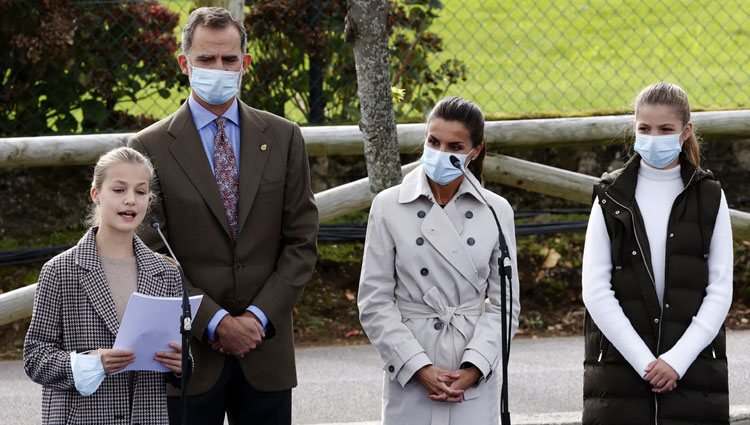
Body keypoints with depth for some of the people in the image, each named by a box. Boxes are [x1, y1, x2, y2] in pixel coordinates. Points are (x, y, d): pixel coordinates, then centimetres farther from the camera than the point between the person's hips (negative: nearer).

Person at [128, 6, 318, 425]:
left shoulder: (283, 138, 7)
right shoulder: (151, 148, -1)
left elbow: (301, 241, 5)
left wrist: (259, 317, -7)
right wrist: (215, 322, -12)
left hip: (266, 350, 2)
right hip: (189, 351, -2)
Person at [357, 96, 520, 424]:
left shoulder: (496, 211, 5)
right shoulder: (389, 207, 1)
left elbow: (504, 303, 5)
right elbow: (375, 302, -1)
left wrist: (474, 368, -8)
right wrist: (420, 368, -9)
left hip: (475, 377, 1)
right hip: (410, 376, -1)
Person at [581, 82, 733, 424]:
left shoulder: (708, 197, 8)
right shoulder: (611, 199, 6)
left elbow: (720, 289, 2)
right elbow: (596, 291, -1)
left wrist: (678, 359, -10)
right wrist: (644, 361, -11)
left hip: (693, 365, 0)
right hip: (620, 365, 0)